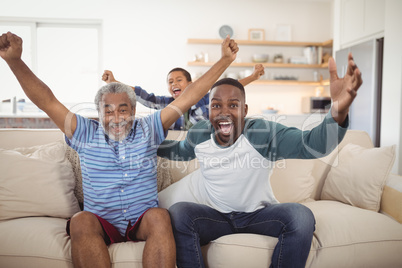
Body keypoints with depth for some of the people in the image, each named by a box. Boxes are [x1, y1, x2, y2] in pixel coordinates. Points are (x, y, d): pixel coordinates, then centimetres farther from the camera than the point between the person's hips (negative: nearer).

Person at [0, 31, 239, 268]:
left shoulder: (148, 130, 4)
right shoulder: (87, 134, 4)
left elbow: (190, 96, 0)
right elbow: (46, 101, -3)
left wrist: (225, 60, -3)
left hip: (143, 222, 0)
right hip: (101, 223, 1)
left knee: (160, 216, -32)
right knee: (81, 221, -31)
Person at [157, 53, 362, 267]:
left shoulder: (263, 133, -21)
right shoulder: (198, 134, -8)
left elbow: (312, 145, -36)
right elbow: (181, 151, 18)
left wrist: (338, 111, -55)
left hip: (259, 213, -1)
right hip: (217, 216, 2)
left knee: (301, 216, -28)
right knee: (179, 212, -27)